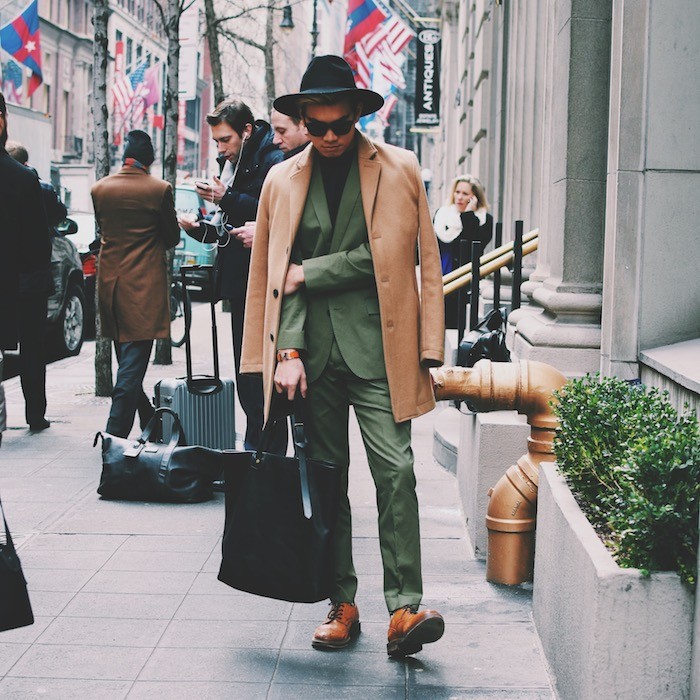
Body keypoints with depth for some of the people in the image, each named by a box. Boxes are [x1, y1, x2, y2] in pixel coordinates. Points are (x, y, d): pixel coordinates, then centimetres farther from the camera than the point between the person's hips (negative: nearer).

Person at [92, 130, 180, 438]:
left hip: (110, 283, 5)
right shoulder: (159, 190, -10)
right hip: (143, 288, -5)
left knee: (128, 363, 17)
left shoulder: (100, 188, 1)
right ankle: (115, 436, -10)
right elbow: (172, 237, 1)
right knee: (133, 364, -4)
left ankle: (151, 425, 30)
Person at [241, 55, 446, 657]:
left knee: (395, 471, -12)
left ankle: (404, 609, -10)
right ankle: (342, 604, 14)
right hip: (311, 350, 3)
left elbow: (421, 260, -1)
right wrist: (286, 350, -3)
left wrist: (311, 272, -3)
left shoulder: (399, 169, 4)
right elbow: (272, 274, 10)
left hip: (375, 346, -2)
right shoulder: (283, 181, 11)